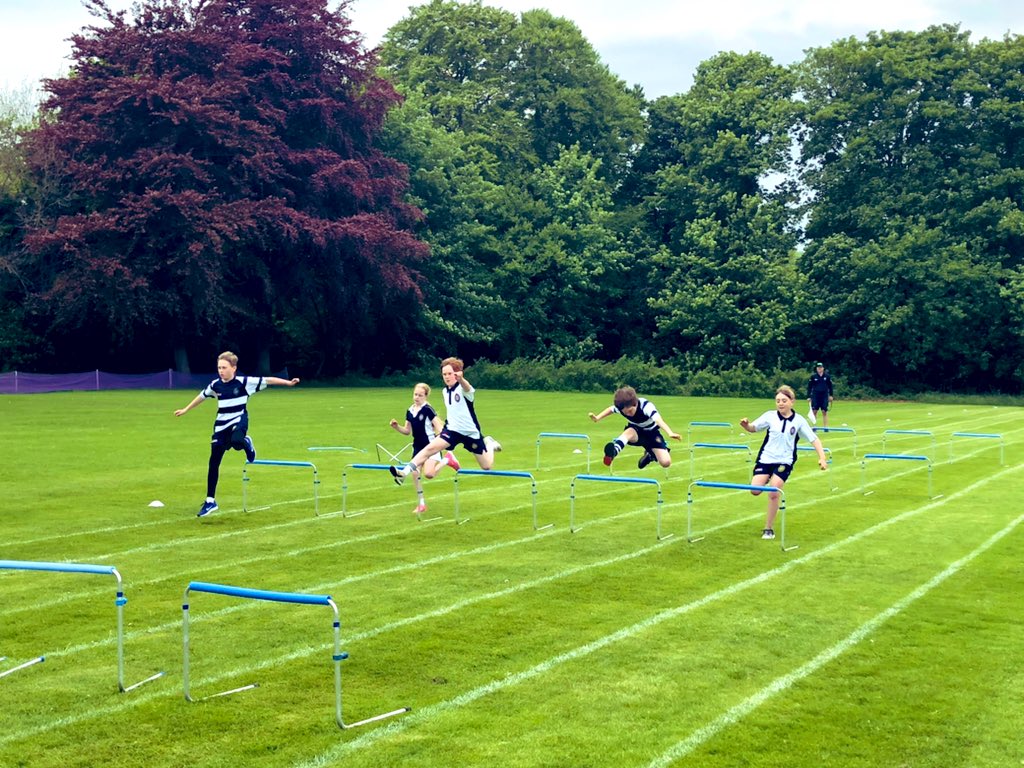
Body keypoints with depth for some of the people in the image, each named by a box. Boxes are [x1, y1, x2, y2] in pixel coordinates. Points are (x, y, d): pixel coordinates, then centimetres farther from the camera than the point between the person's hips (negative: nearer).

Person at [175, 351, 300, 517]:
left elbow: (267, 380, -10)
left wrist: (288, 382, -17)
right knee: (213, 463, 1)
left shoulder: (244, 382, -11)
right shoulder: (215, 385, 1)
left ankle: (247, 443, 2)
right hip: (221, 426, 4)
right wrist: (185, 410, 30)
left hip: (238, 422, -4)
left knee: (236, 441, -40)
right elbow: (202, 396, 20)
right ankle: (210, 501, 9)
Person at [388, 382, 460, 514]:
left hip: (430, 445, -7)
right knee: (415, 474, 1)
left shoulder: (428, 409, -14)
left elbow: (439, 426, -14)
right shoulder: (410, 411, 5)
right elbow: (407, 431, 13)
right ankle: (421, 504, 13)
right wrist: (396, 427, -4)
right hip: (418, 447, 7)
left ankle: (447, 459, 6)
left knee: (428, 474, -22)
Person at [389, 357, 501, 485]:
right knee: (430, 447, -23)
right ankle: (405, 471, -25)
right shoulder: (446, 391, 1)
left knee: (487, 466, 8)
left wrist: (461, 378, -70)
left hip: (471, 433, -4)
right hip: (452, 429, 4)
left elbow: (467, 387, -48)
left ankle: (489, 444, 38)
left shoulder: (463, 388, -20)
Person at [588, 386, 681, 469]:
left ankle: (650, 454, 19)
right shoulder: (620, 406, -22)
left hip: (651, 432, -1)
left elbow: (658, 420, -53)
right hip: (635, 431, 1)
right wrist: (597, 418, -6)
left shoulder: (646, 405, -36)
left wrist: (670, 433, -69)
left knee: (666, 462, -15)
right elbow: (611, 409, 4)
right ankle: (614, 452, -63)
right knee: (629, 432, -38)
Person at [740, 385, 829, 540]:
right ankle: (768, 481, 28)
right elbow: (754, 427, -2)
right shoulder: (770, 416, -3)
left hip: (784, 461, -1)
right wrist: (746, 425, -26)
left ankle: (768, 528, 4)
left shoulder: (799, 421, -4)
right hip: (765, 458, 1)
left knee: (773, 494, -13)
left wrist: (822, 457, -8)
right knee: (755, 491, -9)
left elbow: (814, 439, 1)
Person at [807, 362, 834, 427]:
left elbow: (830, 386, 9)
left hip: (824, 396, 0)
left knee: (824, 411, 0)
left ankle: (825, 426, 6)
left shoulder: (827, 376, 0)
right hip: (815, 396, 0)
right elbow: (809, 387, 3)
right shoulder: (813, 376, -1)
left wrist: (830, 395, 10)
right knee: (814, 411, 0)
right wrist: (808, 396, 0)